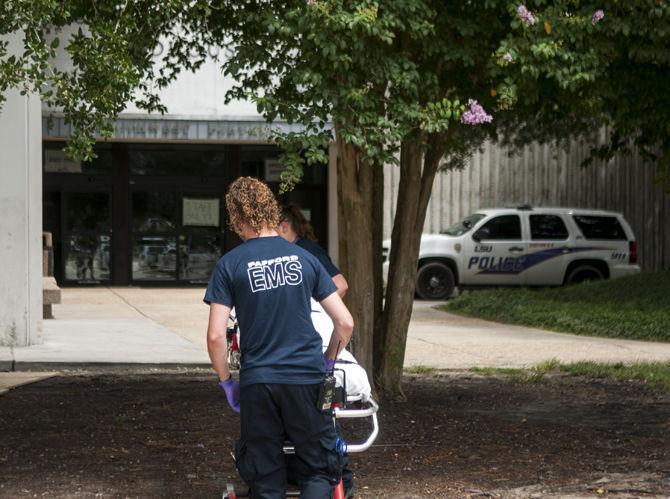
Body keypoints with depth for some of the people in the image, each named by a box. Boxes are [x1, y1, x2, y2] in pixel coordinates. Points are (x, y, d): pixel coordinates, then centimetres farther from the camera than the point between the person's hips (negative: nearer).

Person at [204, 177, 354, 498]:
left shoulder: (230, 265, -2)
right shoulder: (304, 258, 5)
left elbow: (216, 336, -8)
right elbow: (345, 323, 3)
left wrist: (226, 382, 5)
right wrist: (328, 362, 18)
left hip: (258, 382, -1)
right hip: (307, 378, 1)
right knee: (319, 470, 9)